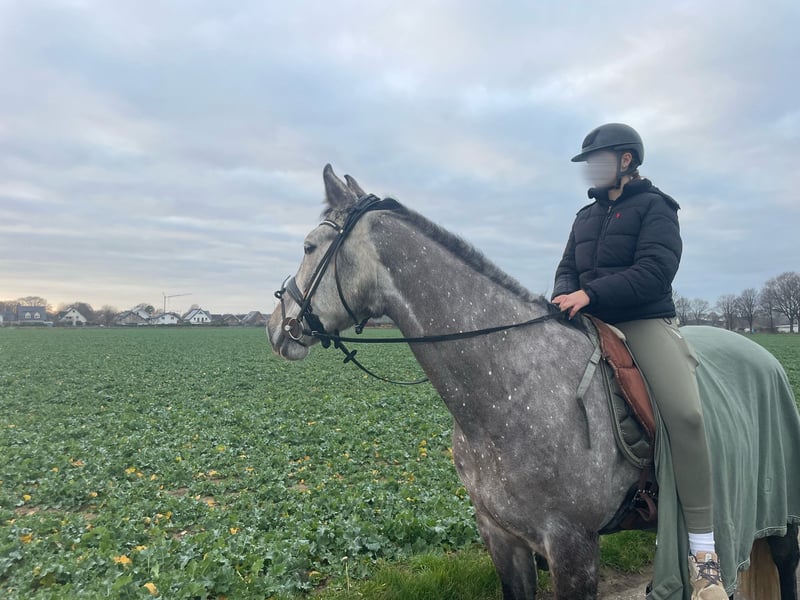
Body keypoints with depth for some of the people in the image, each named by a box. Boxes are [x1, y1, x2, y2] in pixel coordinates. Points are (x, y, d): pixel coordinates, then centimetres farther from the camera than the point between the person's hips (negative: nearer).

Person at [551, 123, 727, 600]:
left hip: (646, 322, -6)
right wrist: (568, 296, -9)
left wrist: (591, 293, -24)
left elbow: (655, 270, -14)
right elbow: (567, 269, 15)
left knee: (685, 411, -28)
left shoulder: (655, 207, 0)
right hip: (591, 327, 7)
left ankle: (704, 551, -17)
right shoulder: (586, 216, 20)